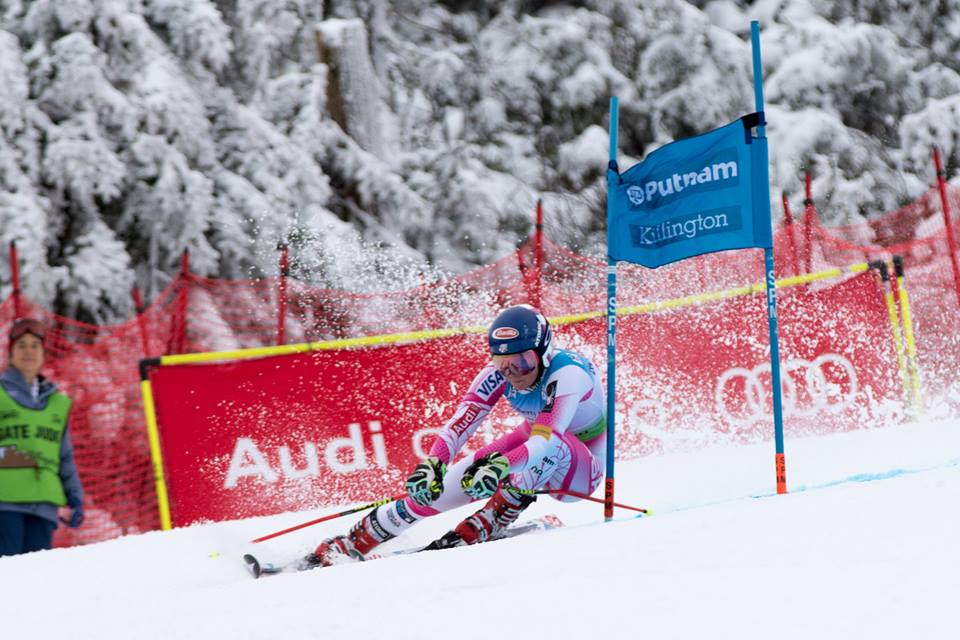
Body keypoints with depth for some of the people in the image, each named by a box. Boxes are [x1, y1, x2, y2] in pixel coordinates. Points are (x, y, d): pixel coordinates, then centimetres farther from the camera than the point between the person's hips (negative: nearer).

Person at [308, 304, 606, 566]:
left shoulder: (567, 374, -34)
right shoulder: (498, 373, -19)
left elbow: (546, 440, -46)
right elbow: (460, 422, -27)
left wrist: (499, 467, -62)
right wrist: (432, 465, -46)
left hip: (581, 469, -4)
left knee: (552, 444, -39)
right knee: (431, 488, -13)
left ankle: (475, 533, -34)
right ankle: (351, 543, -2)